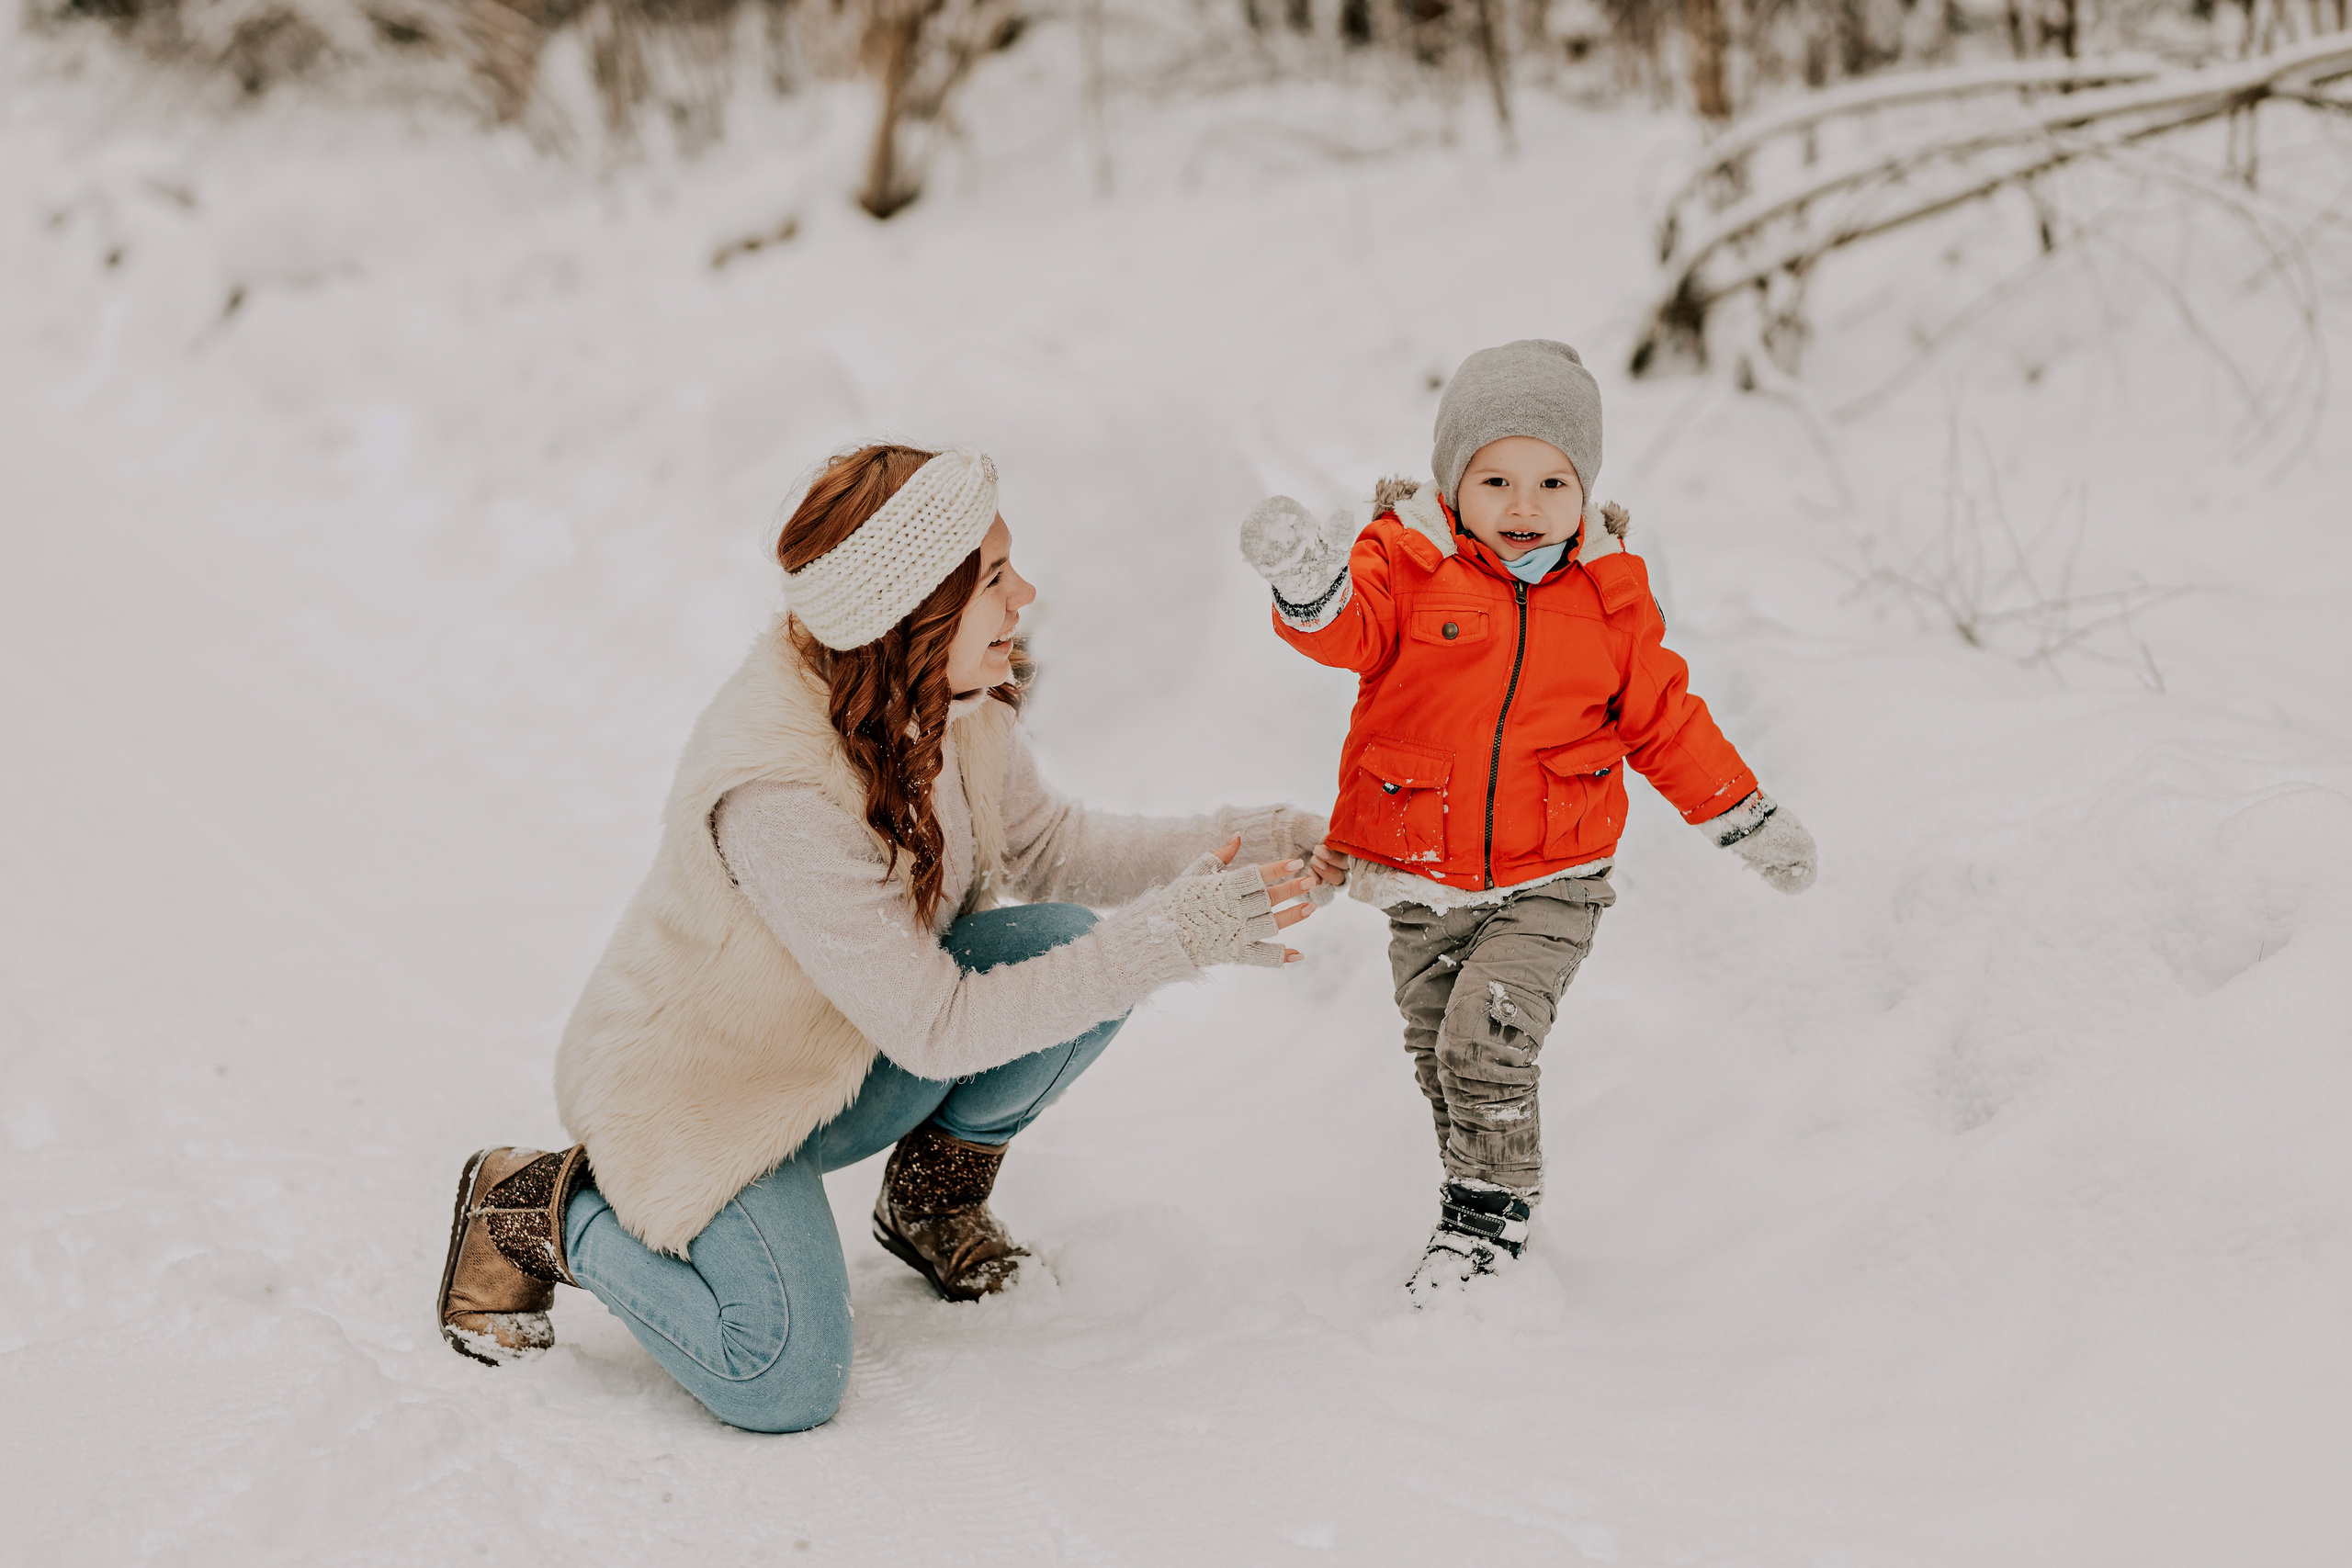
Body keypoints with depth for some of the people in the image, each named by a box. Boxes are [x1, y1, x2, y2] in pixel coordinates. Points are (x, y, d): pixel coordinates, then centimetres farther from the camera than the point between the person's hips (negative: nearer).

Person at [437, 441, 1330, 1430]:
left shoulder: (949, 696, -14)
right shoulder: (777, 794, -38)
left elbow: (1039, 842, 4)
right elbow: (938, 1030, -32)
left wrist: (1236, 845, -10)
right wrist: (1170, 939, -33)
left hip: (855, 1065, 7)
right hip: (706, 1098, -7)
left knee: (1071, 943, -16)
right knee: (788, 1385, -21)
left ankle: (935, 1194, 11)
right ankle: (544, 1209, 5)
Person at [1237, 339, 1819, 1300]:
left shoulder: (1609, 594, 2)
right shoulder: (1408, 564, -5)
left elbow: (1664, 720, 12)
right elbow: (1347, 630, -25)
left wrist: (1748, 819, 15)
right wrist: (1308, 585, -48)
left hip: (1550, 884, -1)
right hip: (1420, 886, 2)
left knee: (1487, 1036, -17)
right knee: (1439, 1058, 12)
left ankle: (1490, 1216, 2)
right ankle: (1479, 1194, 34)